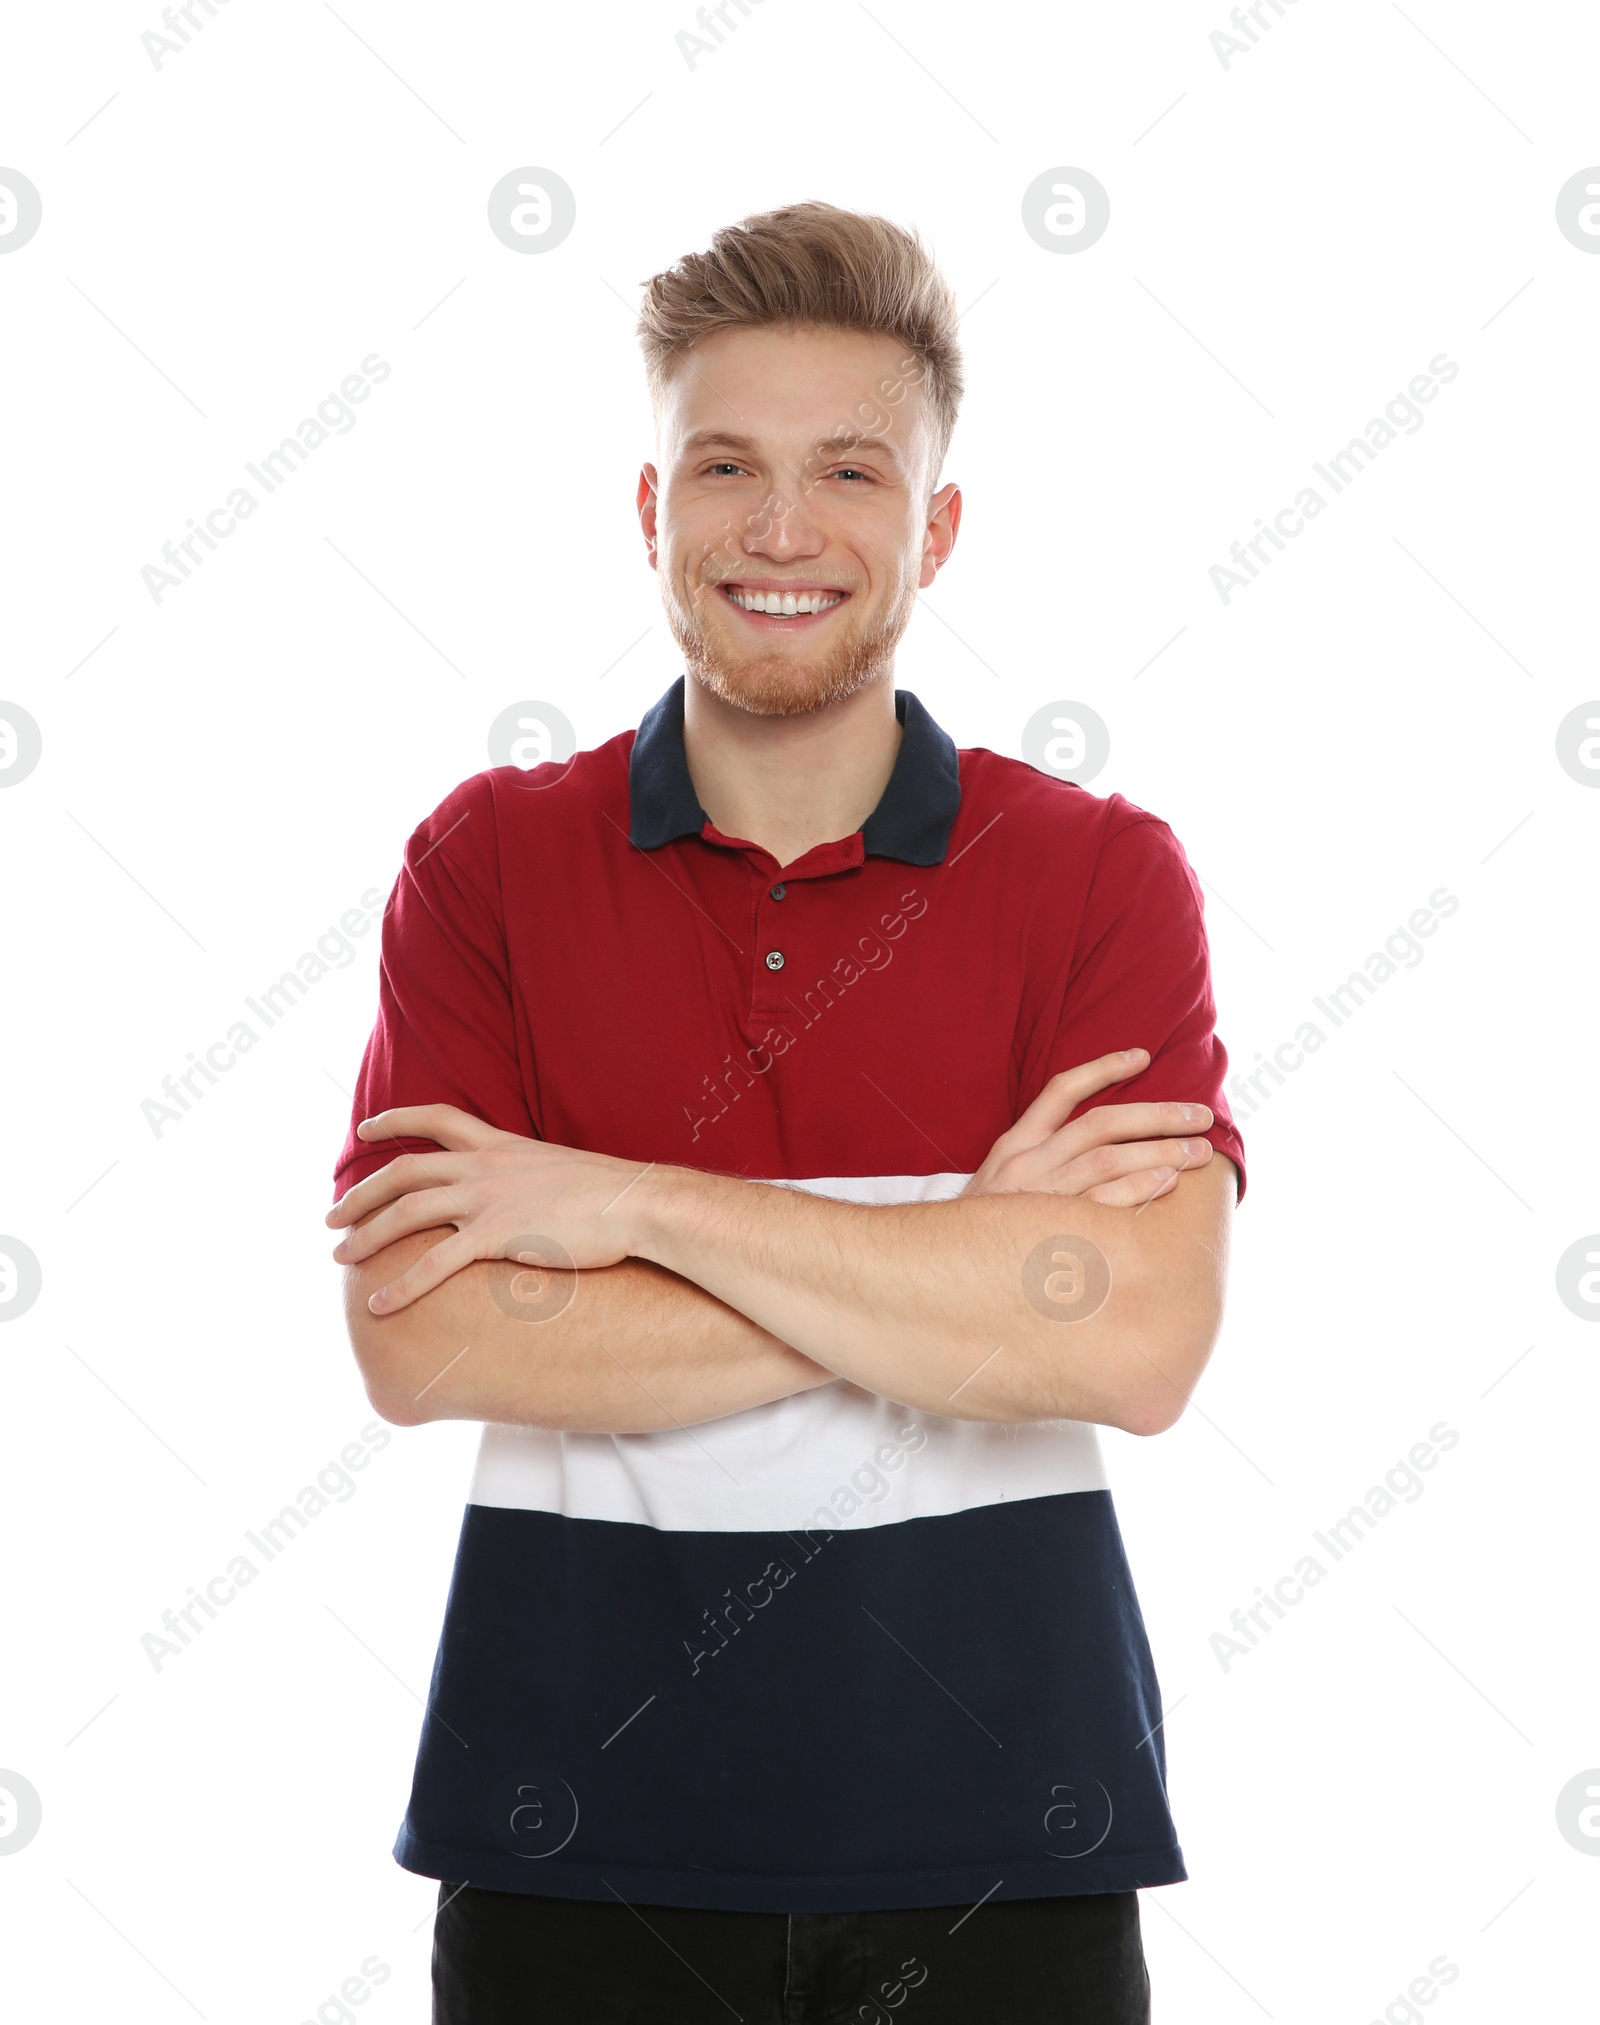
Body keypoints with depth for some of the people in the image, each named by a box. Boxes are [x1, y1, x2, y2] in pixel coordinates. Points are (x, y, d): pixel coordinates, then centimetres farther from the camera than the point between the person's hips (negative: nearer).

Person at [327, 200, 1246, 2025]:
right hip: (581, 1810, 0)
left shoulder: (1105, 878, -2)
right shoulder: (488, 861, -1)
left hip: (987, 1817, 0)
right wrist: (963, 1251, -16)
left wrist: (636, 1204, -17)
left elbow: (1135, 1344, -17)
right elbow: (418, 1342, -13)